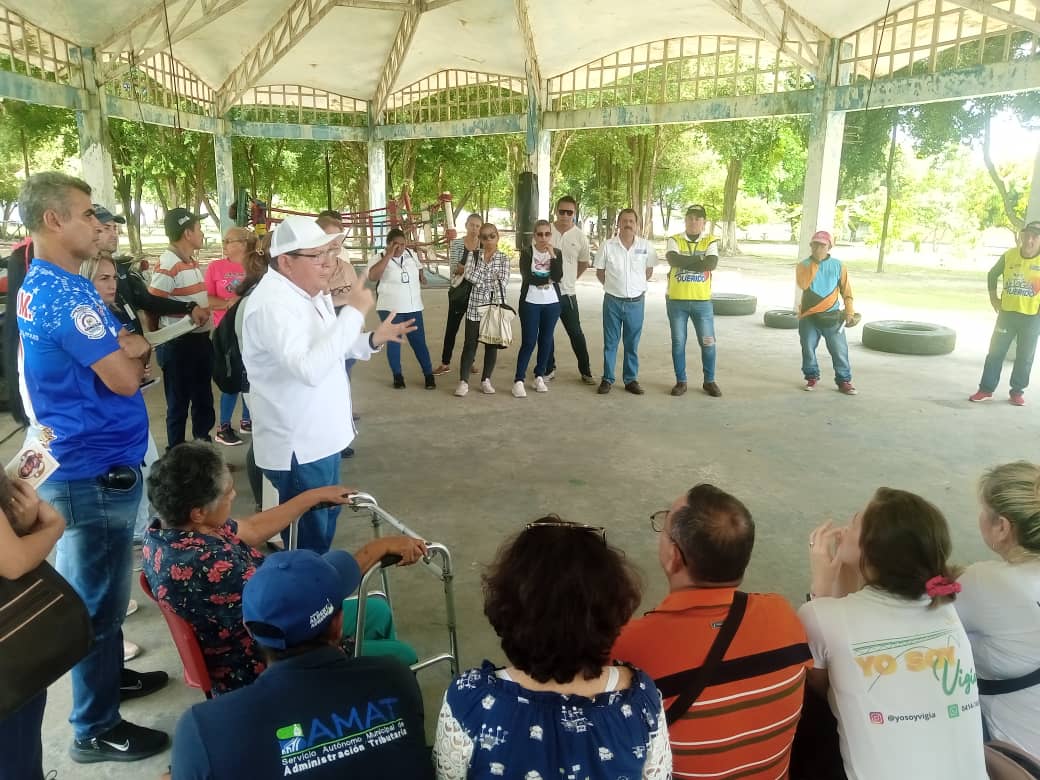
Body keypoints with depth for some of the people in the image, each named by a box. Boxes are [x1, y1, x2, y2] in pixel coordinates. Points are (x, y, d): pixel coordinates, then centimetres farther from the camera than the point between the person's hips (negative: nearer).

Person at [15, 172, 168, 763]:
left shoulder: (55, 286, 10)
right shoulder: (63, 294, -23)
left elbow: (117, 355, 12)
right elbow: (125, 378, -24)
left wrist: (128, 349, -11)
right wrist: (136, 350, -2)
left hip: (93, 461, 10)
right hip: (95, 470, -10)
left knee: (99, 589, 24)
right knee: (98, 597, 4)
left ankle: (109, 674, 43)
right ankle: (96, 728, 21)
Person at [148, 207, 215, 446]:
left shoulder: (192, 262, 12)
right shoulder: (168, 266, -18)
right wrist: (188, 309, -21)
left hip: (201, 339, 9)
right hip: (179, 344, -9)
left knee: (203, 399, 19)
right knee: (179, 403, 3)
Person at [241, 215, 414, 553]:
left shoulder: (310, 292, 6)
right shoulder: (272, 304, -25)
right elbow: (309, 368, -38)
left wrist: (374, 339, 4)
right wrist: (354, 311, -32)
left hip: (319, 436, 10)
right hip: (298, 446, -10)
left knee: (325, 519, 27)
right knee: (308, 538, 7)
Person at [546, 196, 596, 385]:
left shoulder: (580, 237, -3)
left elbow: (585, 262, 11)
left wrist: (571, 278, 8)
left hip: (567, 293, -1)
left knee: (576, 333, 4)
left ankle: (585, 371, 13)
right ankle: (549, 368, 24)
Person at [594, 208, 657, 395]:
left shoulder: (646, 246, -3)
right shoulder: (608, 246, -5)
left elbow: (649, 270, 11)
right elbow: (599, 272, 6)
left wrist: (638, 286, 7)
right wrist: (613, 286, 5)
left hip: (636, 302, 1)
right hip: (612, 301, -1)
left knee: (632, 344, 10)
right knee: (610, 342, 7)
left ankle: (631, 379, 19)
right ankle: (607, 379, 16)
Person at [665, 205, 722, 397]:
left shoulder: (711, 241, 2)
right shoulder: (674, 240, 1)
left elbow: (712, 264, -16)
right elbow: (673, 260, -18)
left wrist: (684, 262, -15)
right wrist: (699, 260, -16)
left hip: (702, 301, 0)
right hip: (676, 300, 0)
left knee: (708, 343, 4)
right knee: (678, 343, 7)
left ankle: (709, 381, 19)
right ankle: (681, 381, 19)